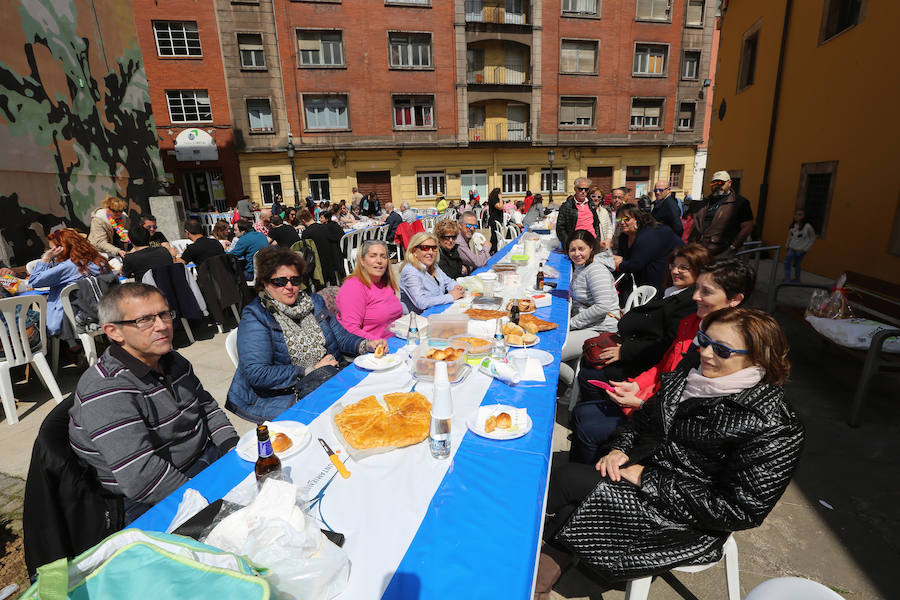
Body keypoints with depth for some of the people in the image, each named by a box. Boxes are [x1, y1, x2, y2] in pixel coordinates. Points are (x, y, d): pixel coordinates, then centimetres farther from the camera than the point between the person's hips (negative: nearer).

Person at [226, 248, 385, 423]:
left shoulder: (314, 301, 14)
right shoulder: (254, 316, -6)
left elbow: (342, 337, 14)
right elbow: (256, 374, -15)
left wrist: (367, 345, -7)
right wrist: (310, 370, -14)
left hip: (329, 378, 6)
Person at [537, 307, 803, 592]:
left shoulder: (774, 428, -18)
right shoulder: (688, 378, 2)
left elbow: (738, 512, -20)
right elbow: (645, 419, 15)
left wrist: (648, 480, -21)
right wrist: (619, 448, -5)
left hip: (687, 524, -6)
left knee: (569, 479, -19)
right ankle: (552, 559, 3)